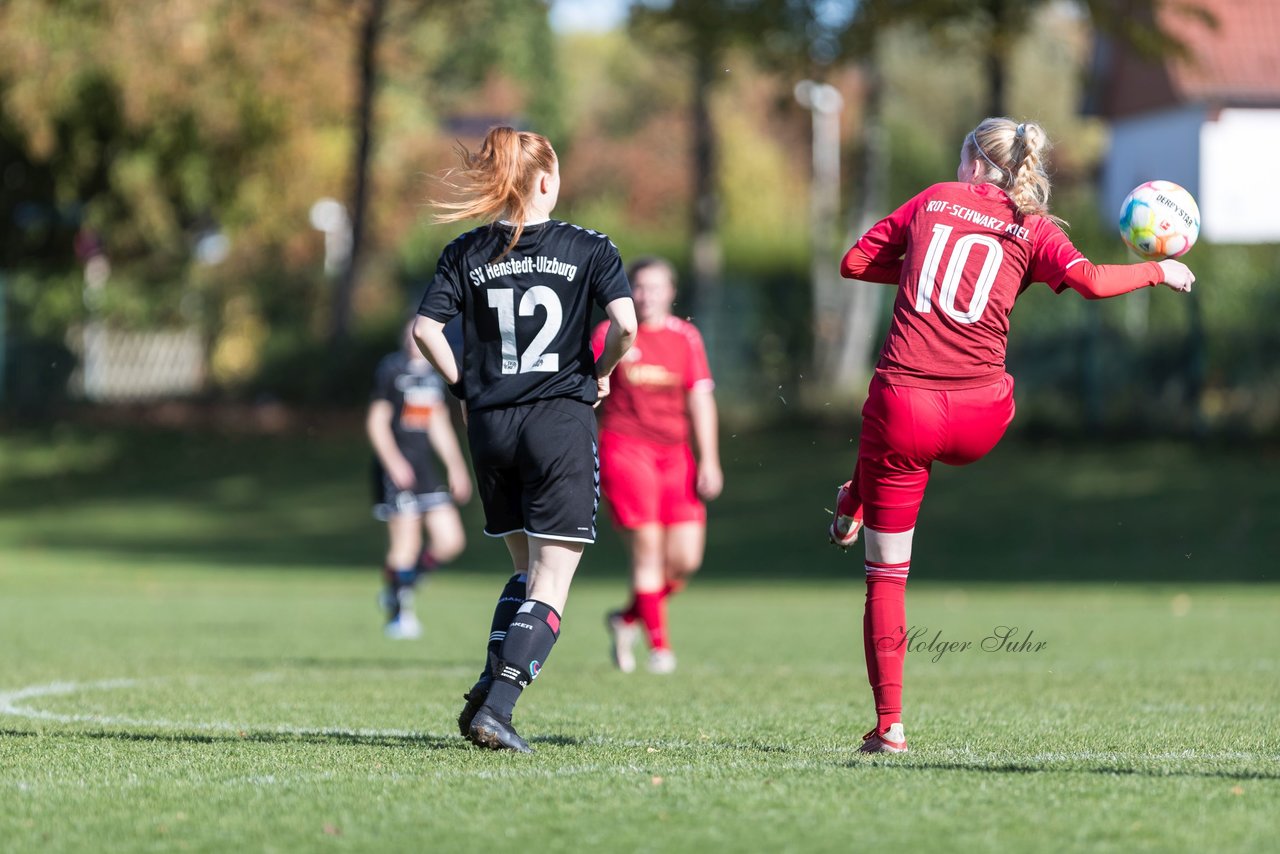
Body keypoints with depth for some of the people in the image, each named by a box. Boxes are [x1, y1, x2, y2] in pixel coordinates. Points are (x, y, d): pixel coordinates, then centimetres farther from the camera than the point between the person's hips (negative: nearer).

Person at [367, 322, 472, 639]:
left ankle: (401, 584, 19)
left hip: (426, 470, 7)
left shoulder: (435, 374, 14)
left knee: (450, 540, -1)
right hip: (397, 469, -7)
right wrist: (394, 462, -18)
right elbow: (376, 422, -8)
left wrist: (456, 467, 18)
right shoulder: (391, 369, -6)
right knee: (406, 544, -9)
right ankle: (399, 614, 4)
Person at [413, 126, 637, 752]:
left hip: (489, 423, 4)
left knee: (528, 569, 21)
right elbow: (626, 324, -13)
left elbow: (425, 330, -4)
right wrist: (600, 373, 5)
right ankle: (497, 709, -17)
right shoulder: (588, 248, -2)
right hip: (563, 419, -4)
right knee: (550, 585, -2)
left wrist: (464, 386, 9)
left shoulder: (466, 253, 4)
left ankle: (487, 693, 6)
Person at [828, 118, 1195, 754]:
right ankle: (856, 501, 49)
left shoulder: (935, 201, 10)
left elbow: (855, 263, 13)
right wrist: (1158, 271, 5)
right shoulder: (1032, 228, 6)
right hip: (979, 420, 1)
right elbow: (1089, 281, -11)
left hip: (903, 409, -1)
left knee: (886, 575, 7)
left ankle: (889, 726, 4)